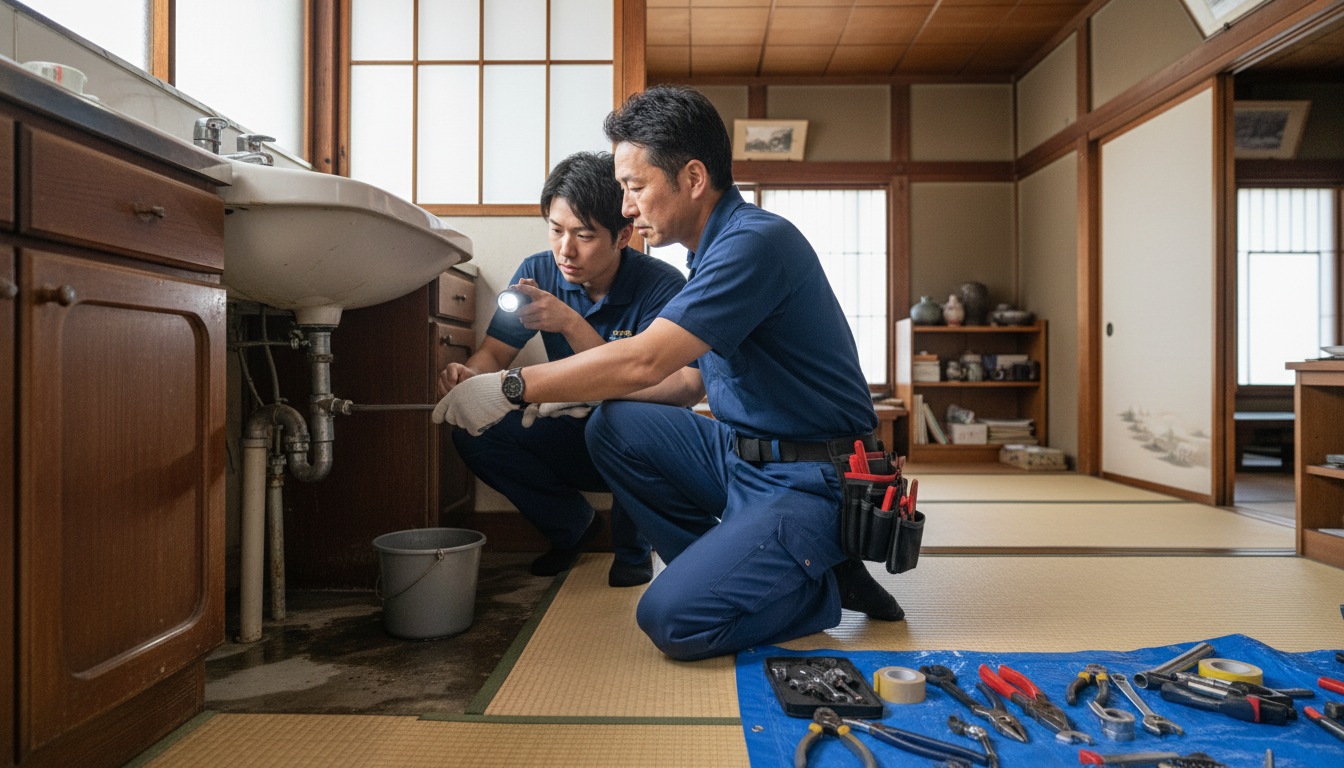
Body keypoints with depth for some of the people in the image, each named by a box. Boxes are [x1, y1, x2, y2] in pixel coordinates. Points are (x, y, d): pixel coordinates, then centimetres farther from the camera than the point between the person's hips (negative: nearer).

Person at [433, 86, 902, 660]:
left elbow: (642, 360, -26)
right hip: (744, 456, 9)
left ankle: (823, 586, 4)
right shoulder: (713, 250, 12)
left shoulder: (757, 241, -19)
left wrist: (512, 388, -18)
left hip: (811, 482, -9)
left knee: (673, 618, -20)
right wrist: (584, 392, 3)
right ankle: (724, 570, 3)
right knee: (613, 426, -5)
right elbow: (690, 380, 15)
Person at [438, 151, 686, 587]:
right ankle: (573, 525, 8)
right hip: (573, 439, 4)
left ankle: (632, 548, -4)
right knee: (473, 432, -18)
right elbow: (494, 353, -5)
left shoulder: (662, 287, -20)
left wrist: (571, 324, -40)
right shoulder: (539, 272, -6)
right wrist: (470, 376, -29)